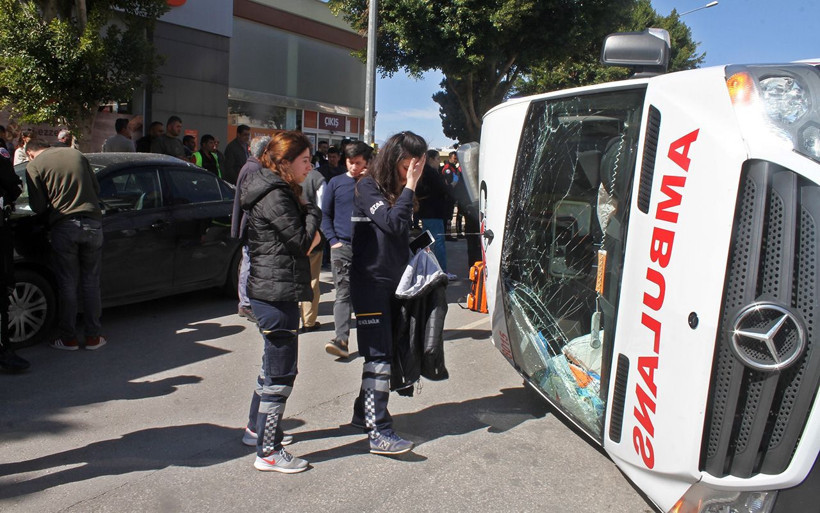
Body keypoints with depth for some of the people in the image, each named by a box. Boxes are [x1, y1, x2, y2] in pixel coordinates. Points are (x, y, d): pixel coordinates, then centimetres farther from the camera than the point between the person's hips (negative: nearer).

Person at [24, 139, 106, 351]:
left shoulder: (34, 166, 2)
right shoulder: (75, 154, 14)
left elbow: (38, 206, -1)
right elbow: (96, 189, 15)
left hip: (64, 226, -3)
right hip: (92, 223, 3)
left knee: (68, 285, 7)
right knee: (91, 282, 10)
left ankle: (69, 338, 15)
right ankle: (93, 336, 13)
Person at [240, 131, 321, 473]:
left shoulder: (277, 191, 16)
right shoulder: (275, 196, -17)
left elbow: (301, 240, 16)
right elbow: (302, 239, -19)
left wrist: (309, 236, -3)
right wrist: (313, 213, -4)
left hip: (271, 291, 11)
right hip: (278, 293, -11)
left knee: (275, 364, 23)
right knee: (281, 372, -3)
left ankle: (256, 429, 38)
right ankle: (268, 452, 6)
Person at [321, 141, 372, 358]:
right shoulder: (336, 183, 5)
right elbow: (325, 214, 8)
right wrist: (333, 240, -5)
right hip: (342, 246, -1)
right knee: (343, 293, -6)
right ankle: (341, 339, -11)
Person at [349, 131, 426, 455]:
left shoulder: (399, 191, 13)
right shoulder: (368, 187, -11)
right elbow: (392, 223, -24)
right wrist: (410, 186, -17)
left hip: (395, 281, 8)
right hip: (371, 282, -8)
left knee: (382, 353, 12)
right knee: (379, 356, -10)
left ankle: (364, 413, 26)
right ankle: (379, 433, -8)